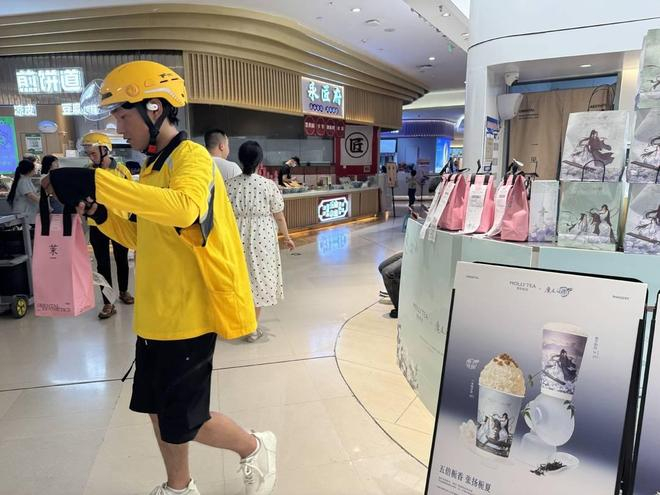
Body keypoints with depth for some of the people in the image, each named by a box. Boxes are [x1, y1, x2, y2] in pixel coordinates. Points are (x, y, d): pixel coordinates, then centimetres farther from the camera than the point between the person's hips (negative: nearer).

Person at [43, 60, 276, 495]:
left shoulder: (192, 156, -14)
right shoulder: (152, 167, 13)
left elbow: (185, 208, -38)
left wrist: (95, 182, -39)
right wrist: (98, 211, 3)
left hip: (187, 316, -9)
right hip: (154, 316, 9)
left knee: (183, 424, 3)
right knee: (160, 411, 19)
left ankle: (256, 449, 29)